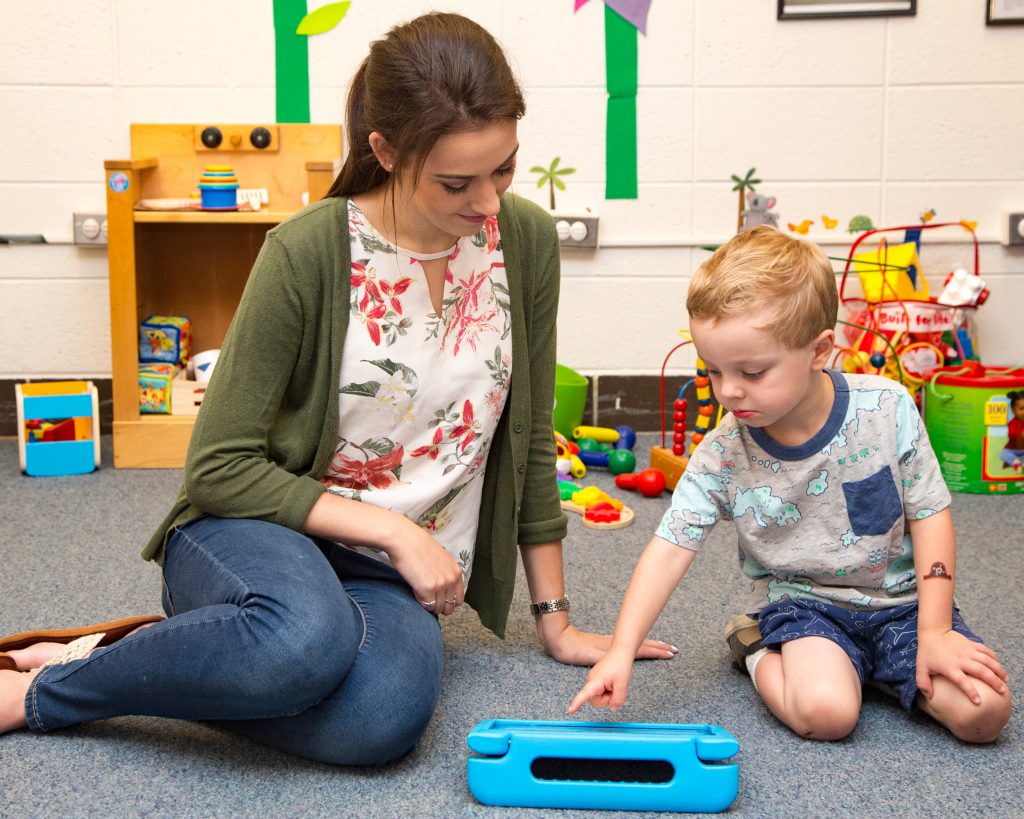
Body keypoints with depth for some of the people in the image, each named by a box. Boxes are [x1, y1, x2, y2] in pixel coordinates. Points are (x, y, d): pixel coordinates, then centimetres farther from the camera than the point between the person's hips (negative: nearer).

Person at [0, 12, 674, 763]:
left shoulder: (526, 241, -3)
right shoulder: (308, 253, -15)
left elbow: (531, 440, 6)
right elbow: (219, 467, -12)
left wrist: (556, 619, 9)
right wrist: (396, 531, -16)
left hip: (395, 575, 3)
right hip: (266, 538, -3)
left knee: (381, 722, -32)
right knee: (310, 636, -40)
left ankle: (149, 658, -5)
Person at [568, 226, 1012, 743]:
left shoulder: (886, 409, -14)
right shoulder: (722, 455, -14)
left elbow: (929, 515, -6)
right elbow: (669, 549, -16)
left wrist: (934, 633, -10)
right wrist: (621, 652, -26)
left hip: (899, 599, 2)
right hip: (801, 602, -1)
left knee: (983, 711, -18)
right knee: (824, 712, -29)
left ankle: (880, 669, 9)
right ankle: (763, 659, 3)